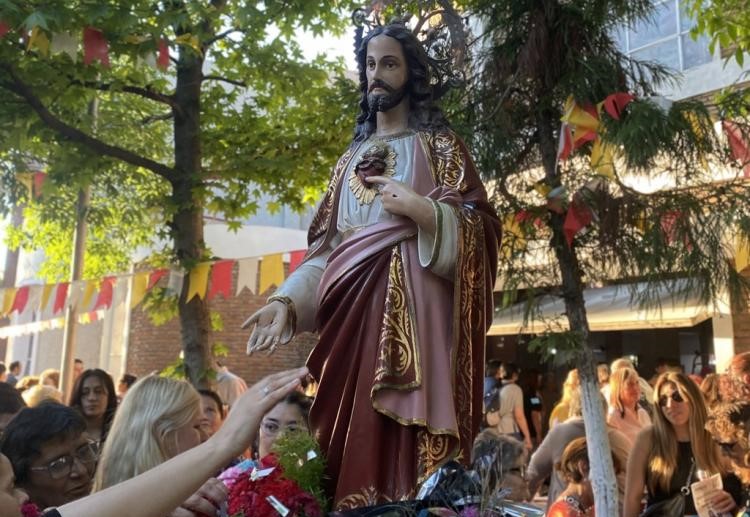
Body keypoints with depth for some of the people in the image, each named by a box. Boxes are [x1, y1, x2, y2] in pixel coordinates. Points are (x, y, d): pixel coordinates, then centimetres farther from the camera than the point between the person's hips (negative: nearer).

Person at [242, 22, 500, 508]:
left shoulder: (437, 142, 11)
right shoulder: (352, 156, 23)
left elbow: (478, 226, 1)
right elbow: (325, 245, 16)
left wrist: (421, 210, -15)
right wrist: (287, 301, 2)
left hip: (411, 304, -4)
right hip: (350, 306, 5)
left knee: (404, 444, -11)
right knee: (348, 429, 1)